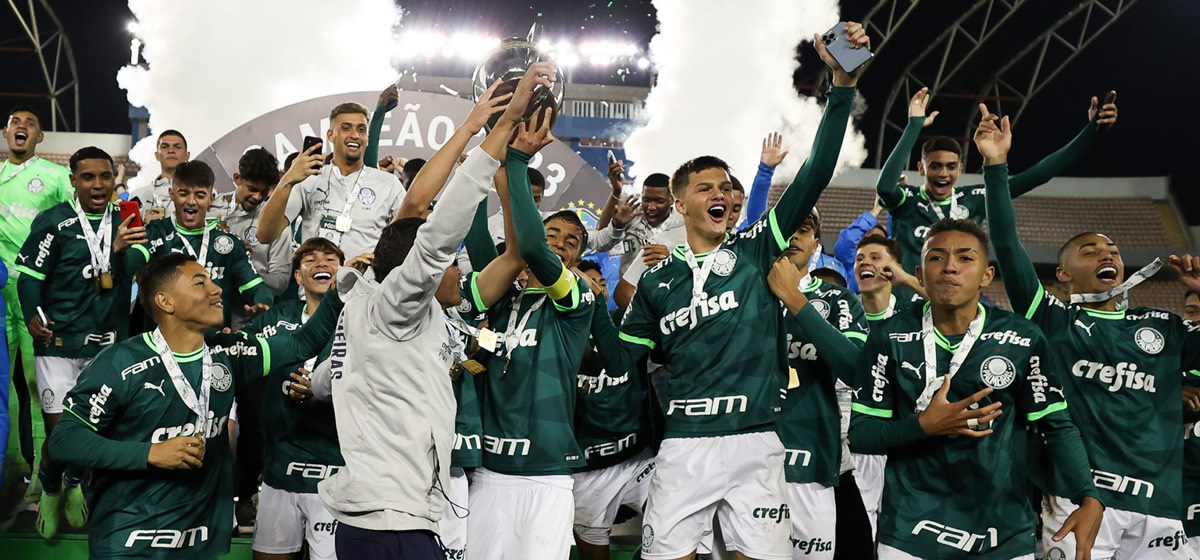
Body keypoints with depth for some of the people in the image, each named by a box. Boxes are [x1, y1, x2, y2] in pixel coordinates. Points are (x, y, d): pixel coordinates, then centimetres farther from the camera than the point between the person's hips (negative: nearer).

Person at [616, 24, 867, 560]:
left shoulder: (757, 250, 5)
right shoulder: (656, 280, 9)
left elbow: (815, 174, -6)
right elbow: (625, 357, 19)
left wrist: (843, 84, -16)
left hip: (757, 445, -1)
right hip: (683, 448, 1)